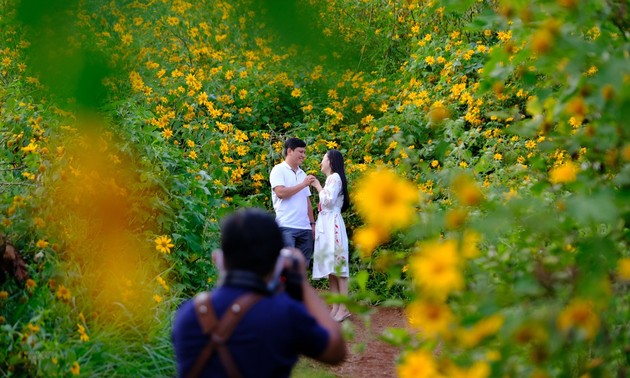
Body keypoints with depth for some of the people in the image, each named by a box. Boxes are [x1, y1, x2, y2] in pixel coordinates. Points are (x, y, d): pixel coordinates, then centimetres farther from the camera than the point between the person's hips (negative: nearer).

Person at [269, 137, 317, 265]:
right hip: (286, 227, -7)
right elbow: (280, 192, -13)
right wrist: (303, 184, -9)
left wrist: (312, 223, 14)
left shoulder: (302, 174, 20)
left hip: (305, 228, 7)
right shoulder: (279, 170, 1)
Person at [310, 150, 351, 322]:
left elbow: (328, 200, -17)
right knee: (330, 268, 5)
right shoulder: (330, 179, 22)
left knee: (337, 264, -12)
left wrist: (318, 187, -6)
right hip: (325, 225, 10)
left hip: (332, 224, -10)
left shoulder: (335, 177, -6)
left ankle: (344, 308, -16)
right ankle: (335, 307, 3)